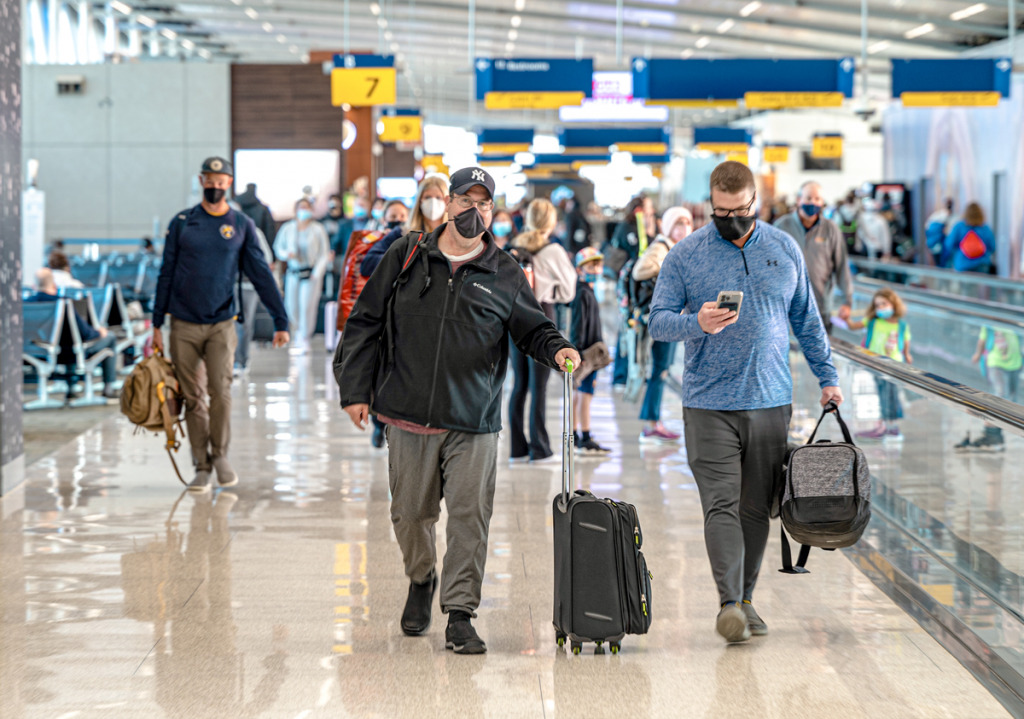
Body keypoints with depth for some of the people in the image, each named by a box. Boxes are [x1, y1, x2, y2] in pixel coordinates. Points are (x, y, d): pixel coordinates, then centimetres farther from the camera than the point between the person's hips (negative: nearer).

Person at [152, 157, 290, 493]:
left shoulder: (242, 225, 4)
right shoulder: (181, 223, 4)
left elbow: (261, 275, 4)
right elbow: (166, 274, 7)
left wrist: (281, 321, -1)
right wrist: (157, 325, 5)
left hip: (221, 324, 0)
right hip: (184, 326, 1)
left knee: (221, 391, -12)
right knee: (193, 397, 2)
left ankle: (220, 454, 8)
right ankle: (202, 466, 10)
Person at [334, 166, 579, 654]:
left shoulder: (505, 275, 6)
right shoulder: (407, 257, 5)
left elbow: (532, 329, 10)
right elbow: (365, 324, 7)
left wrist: (557, 350, -13)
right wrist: (355, 388, 2)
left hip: (474, 422, 0)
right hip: (408, 415, 1)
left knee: (469, 517, -7)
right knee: (411, 512, 10)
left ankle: (460, 614, 1)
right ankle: (421, 580, 38)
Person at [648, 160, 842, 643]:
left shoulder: (784, 250, 9)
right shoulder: (685, 256, 0)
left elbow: (806, 319, 16)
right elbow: (658, 321, -3)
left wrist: (827, 377, 13)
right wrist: (697, 323, -22)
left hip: (771, 400, 3)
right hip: (709, 403, -3)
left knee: (756, 507, 7)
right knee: (721, 504, -11)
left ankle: (746, 598, 16)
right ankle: (729, 603, -15)